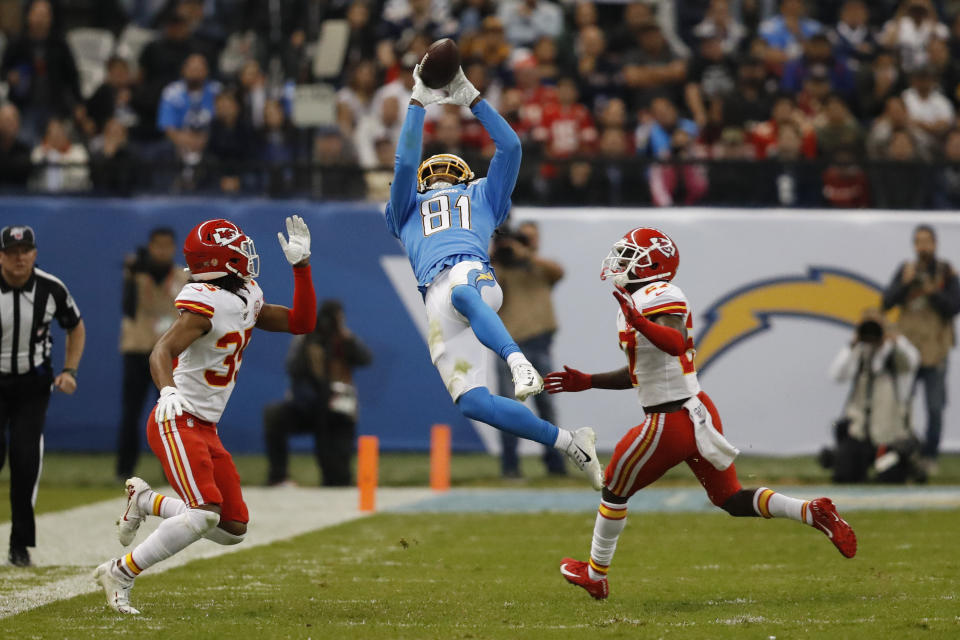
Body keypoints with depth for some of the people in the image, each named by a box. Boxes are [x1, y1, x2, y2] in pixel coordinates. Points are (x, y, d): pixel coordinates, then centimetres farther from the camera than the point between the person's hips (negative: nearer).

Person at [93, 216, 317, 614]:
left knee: (233, 529, 5)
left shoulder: (248, 300, 11)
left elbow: (300, 322, 16)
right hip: (177, 422, -9)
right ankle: (119, 574, -11)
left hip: (205, 429, 9)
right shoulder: (206, 304, -17)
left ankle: (145, 501, 24)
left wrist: (301, 265, 7)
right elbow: (162, 351, -27)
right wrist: (167, 391, -47)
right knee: (204, 514, -24)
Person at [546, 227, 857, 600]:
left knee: (615, 489, 8)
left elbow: (677, 344, -34)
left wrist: (638, 322, -49)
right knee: (730, 499, 13)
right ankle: (813, 512, -1)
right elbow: (640, 373, 27)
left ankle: (596, 575, 21)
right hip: (698, 412, 10)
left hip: (673, 422, -10)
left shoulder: (659, 297, -14)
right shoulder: (631, 304, 17)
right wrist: (586, 382, 25)